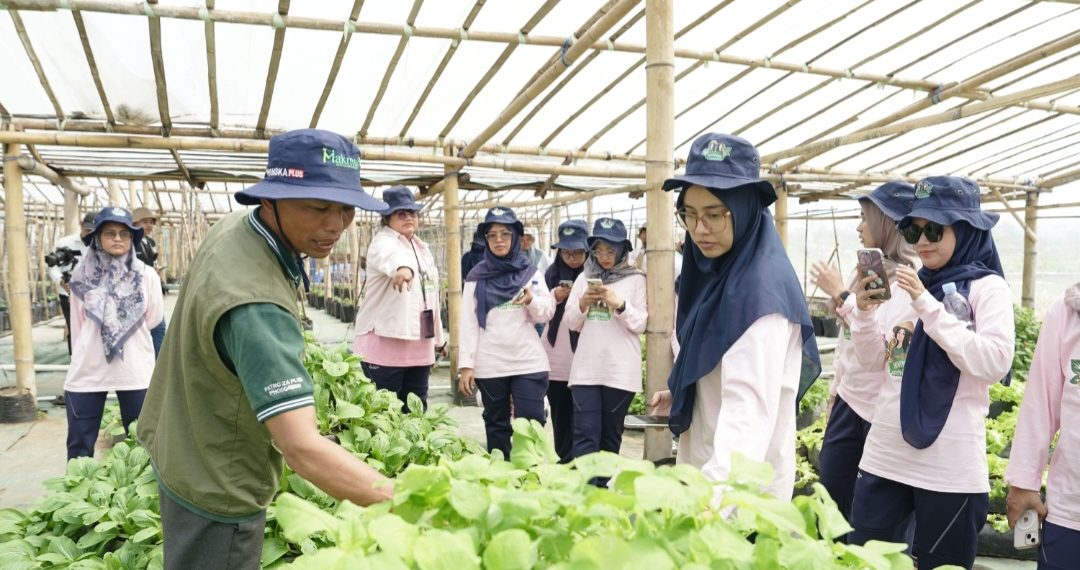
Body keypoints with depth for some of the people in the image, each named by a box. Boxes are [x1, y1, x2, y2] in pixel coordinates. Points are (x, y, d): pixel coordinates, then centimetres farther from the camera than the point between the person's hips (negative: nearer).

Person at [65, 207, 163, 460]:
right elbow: (77, 325, 9)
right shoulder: (82, 276, 1)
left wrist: (122, 333, 10)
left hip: (135, 371, -1)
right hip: (87, 371, 1)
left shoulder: (147, 275, -3)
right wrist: (82, 357, 10)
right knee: (79, 445, 9)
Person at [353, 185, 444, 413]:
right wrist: (403, 267, -58)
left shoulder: (422, 248, 17)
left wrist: (438, 338, 23)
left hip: (419, 346, 7)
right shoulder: (383, 242, -7)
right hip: (384, 344, -7)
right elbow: (391, 256, -34)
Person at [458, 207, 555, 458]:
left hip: (529, 362, 0)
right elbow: (468, 323, 1)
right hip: (489, 365, 0)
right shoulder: (477, 277, 4)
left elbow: (547, 314, 4)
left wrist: (532, 300, -17)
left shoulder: (531, 272, 7)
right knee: (496, 425, 10)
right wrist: (466, 364, -5)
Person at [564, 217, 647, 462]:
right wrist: (582, 303, -10)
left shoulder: (635, 279, 1)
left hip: (621, 369, -2)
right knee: (585, 433, -4)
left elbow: (640, 325, -2)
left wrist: (619, 304, -17)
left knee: (611, 434, 9)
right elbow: (572, 323, 9)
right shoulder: (584, 278, 10)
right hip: (586, 368, 2)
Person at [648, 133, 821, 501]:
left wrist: (715, 489, -47)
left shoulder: (761, 286, -25)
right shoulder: (716, 271, 4)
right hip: (703, 468, 9)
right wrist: (680, 395, 9)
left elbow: (750, 408, -36)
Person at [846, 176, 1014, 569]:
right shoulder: (908, 285, 10)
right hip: (885, 455, 5)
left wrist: (928, 305, -22)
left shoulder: (987, 288, -5)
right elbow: (872, 357, 10)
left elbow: (995, 364, -19)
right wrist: (865, 311, -8)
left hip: (949, 465, -5)